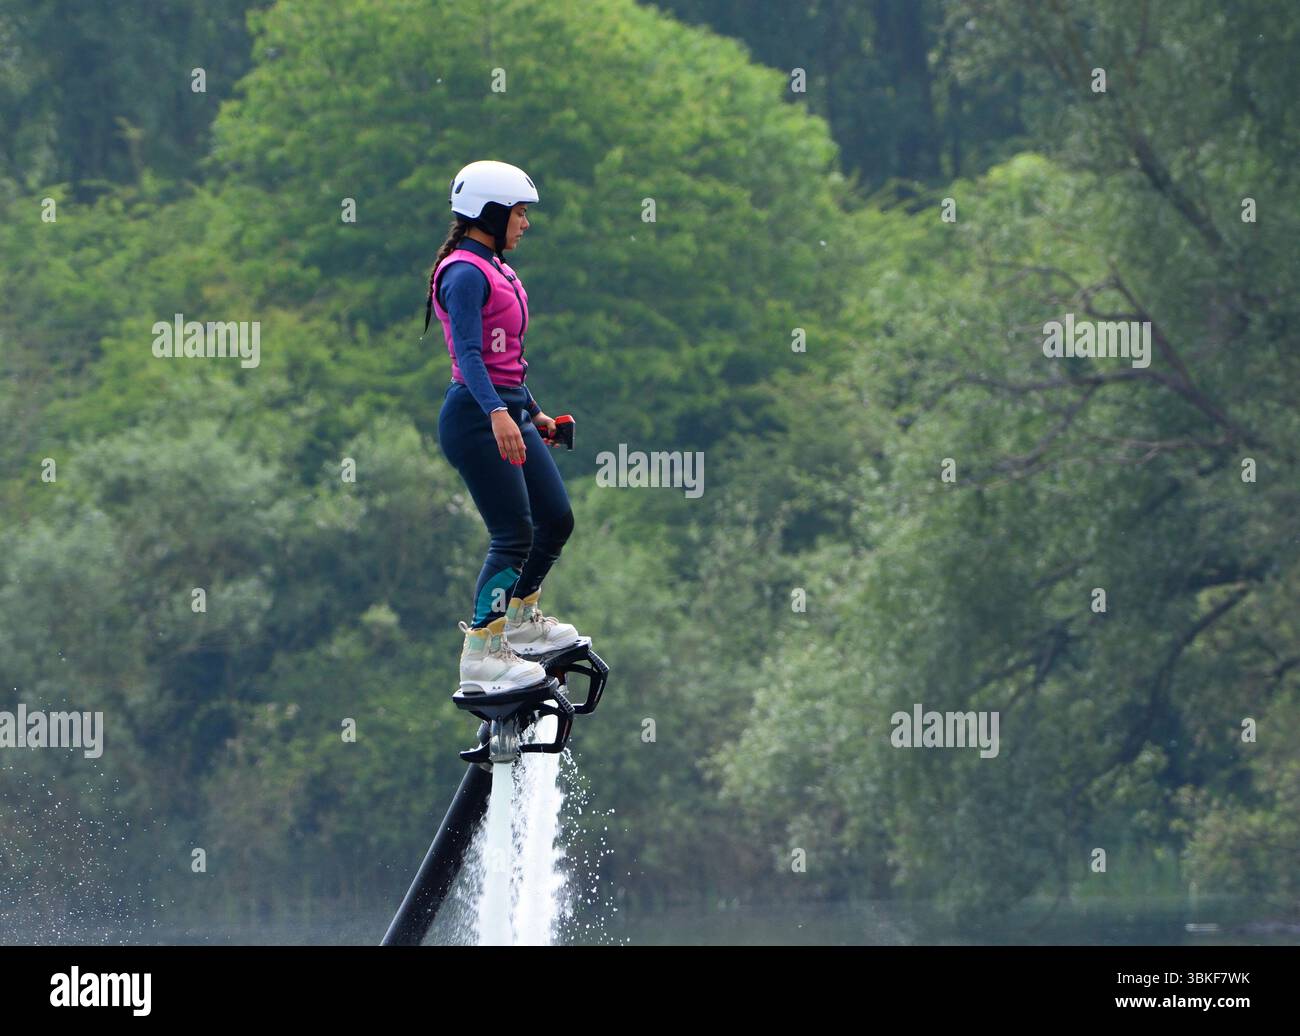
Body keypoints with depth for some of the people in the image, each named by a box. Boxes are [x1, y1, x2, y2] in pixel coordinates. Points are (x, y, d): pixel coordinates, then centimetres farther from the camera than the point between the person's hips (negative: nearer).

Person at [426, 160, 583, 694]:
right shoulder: (465, 273, -14)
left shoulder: (494, 269, 17)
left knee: (557, 519, 13)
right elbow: (469, 354, -25)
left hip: (508, 415, 10)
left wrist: (534, 412, 28)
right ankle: (480, 654, -8)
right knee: (514, 535, -12)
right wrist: (498, 414, -37)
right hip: (476, 417, -10)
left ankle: (520, 619, 32)